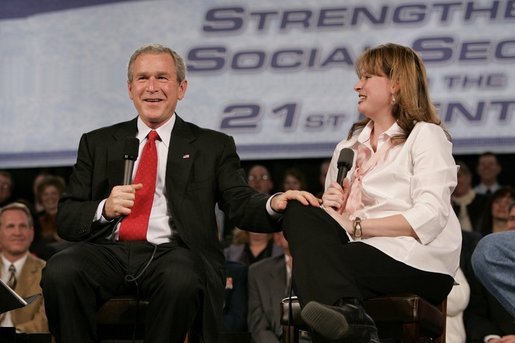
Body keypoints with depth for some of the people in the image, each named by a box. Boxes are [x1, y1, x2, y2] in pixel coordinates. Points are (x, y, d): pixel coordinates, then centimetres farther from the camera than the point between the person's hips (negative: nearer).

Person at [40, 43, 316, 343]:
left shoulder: (213, 146, 18)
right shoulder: (98, 143, 21)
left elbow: (241, 205, 4)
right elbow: (66, 220, 15)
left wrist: (274, 204, -19)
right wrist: (104, 209, -7)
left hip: (172, 252, -1)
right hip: (108, 250, 1)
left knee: (183, 280, -38)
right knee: (60, 271, -33)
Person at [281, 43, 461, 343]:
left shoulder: (425, 135, 5)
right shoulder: (348, 146, 27)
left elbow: (431, 216, -10)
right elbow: (335, 216, 22)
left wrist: (355, 225, -14)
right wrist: (330, 204, -2)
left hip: (417, 261, -6)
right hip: (363, 252, 6)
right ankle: (347, 314, -41)